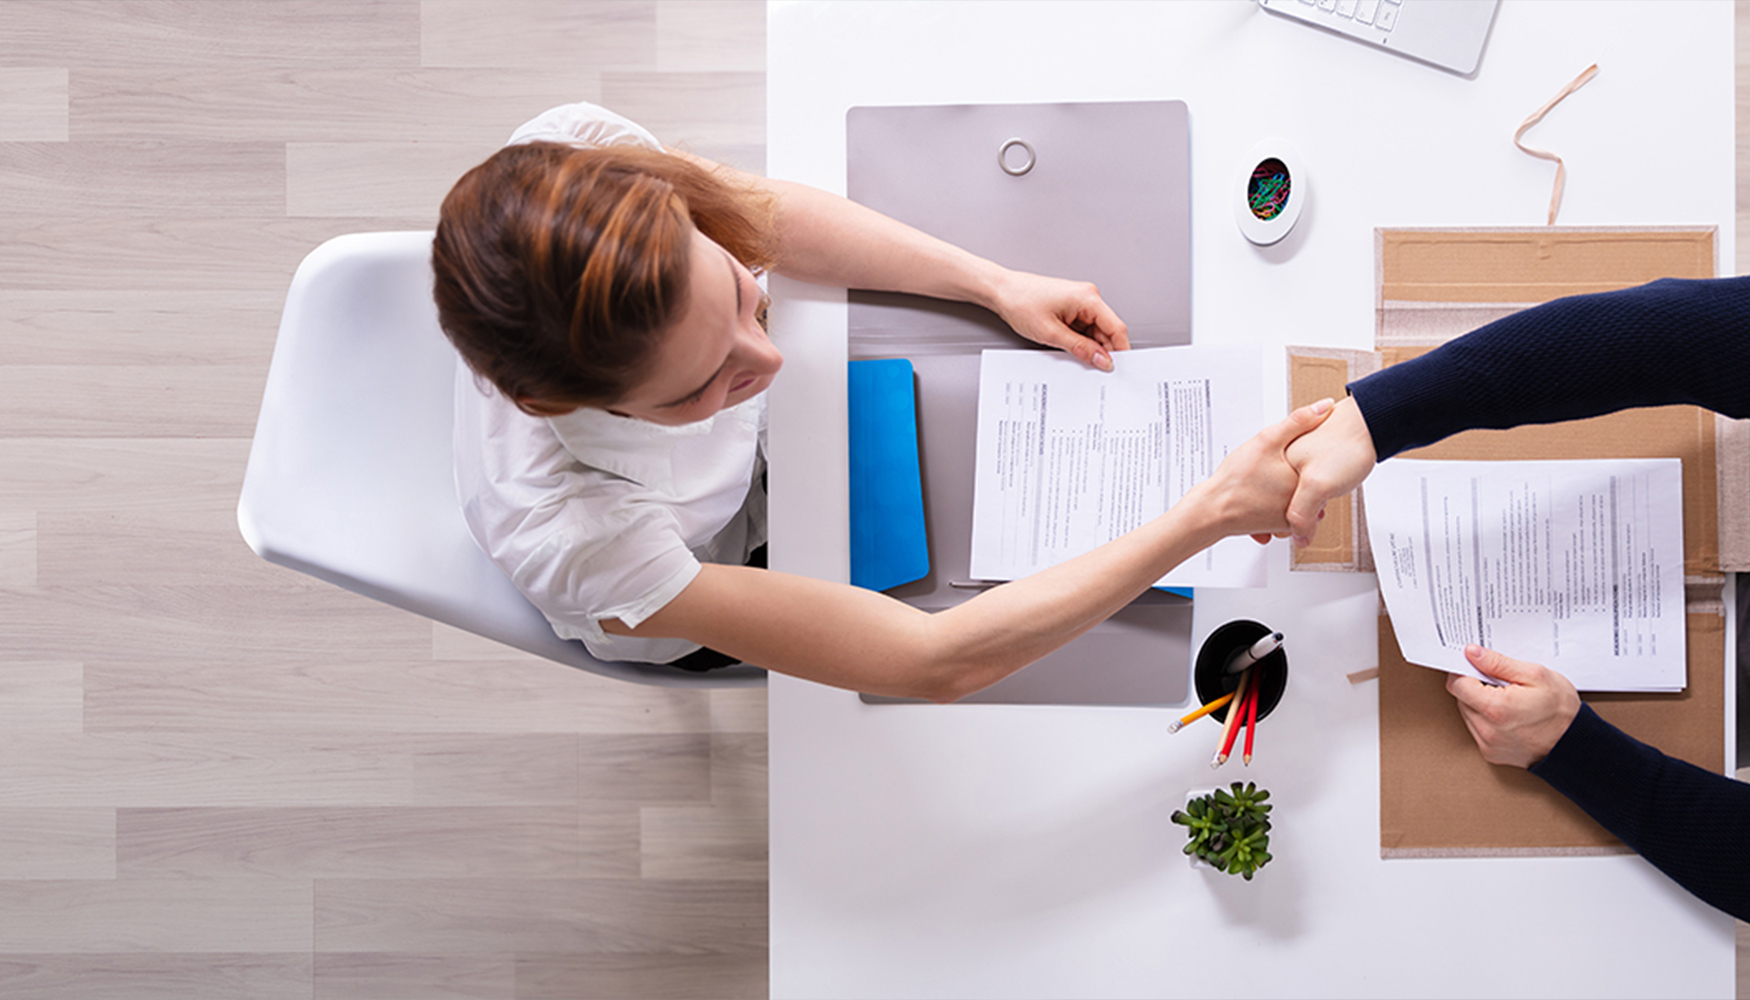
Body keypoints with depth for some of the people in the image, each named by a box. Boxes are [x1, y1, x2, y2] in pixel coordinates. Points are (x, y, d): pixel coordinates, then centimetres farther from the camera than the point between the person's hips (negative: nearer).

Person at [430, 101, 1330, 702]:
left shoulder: (572, 149, -37)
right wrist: (1211, 514, -42)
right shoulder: (574, 537, -47)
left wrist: (1000, 286, -18)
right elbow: (938, 662, -41)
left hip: (749, 443, 5)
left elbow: (770, 216, -14)